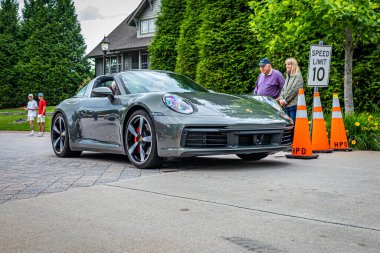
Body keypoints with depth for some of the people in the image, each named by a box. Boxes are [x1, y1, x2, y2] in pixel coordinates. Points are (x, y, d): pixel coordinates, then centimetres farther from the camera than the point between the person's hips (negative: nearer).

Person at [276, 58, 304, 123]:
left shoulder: (298, 76, -6)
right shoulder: (288, 76, 19)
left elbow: (293, 90, -13)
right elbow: (283, 89, 17)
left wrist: (285, 100, -10)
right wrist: (281, 98, 0)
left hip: (294, 104, -8)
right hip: (287, 105, 8)